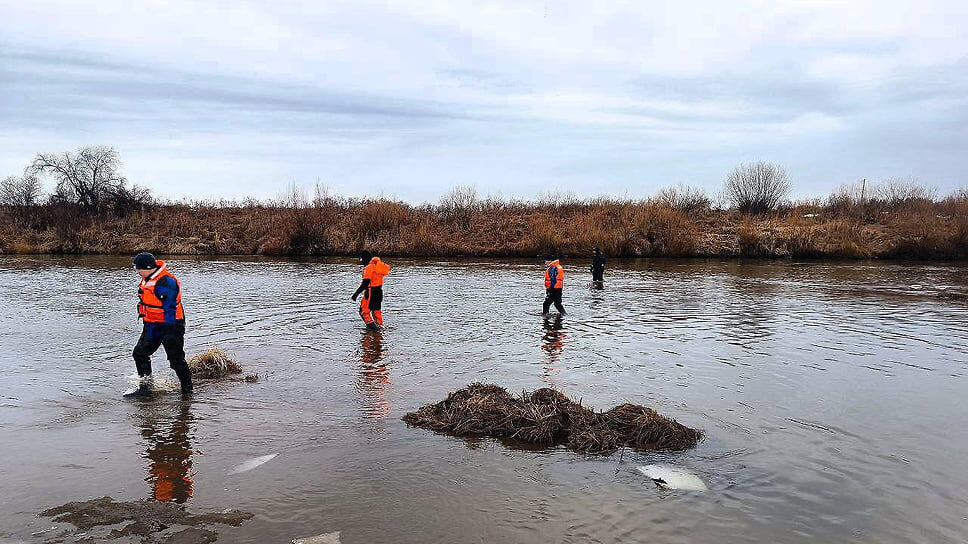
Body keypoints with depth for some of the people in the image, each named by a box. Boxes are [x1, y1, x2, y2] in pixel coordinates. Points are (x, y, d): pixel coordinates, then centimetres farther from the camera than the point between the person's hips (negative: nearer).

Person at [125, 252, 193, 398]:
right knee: (140, 353, 9)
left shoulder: (167, 282, -22)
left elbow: (170, 309, -24)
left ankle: (187, 390, 10)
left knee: (176, 360, -2)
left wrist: (170, 332, -24)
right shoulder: (148, 279, 9)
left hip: (170, 325, -10)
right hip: (152, 325, 10)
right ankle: (145, 387, 17)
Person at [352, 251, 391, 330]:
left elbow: (365, 284, -23)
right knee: (376, 309, 20)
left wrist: (356, 294, -20)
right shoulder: (377, 265, 9)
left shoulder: (368, 268, -18)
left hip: (371, 292, -9)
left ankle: (370, 324, -4)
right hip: (379, 291, 9)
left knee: (364, 310, 2)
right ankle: (379, 325, 27)